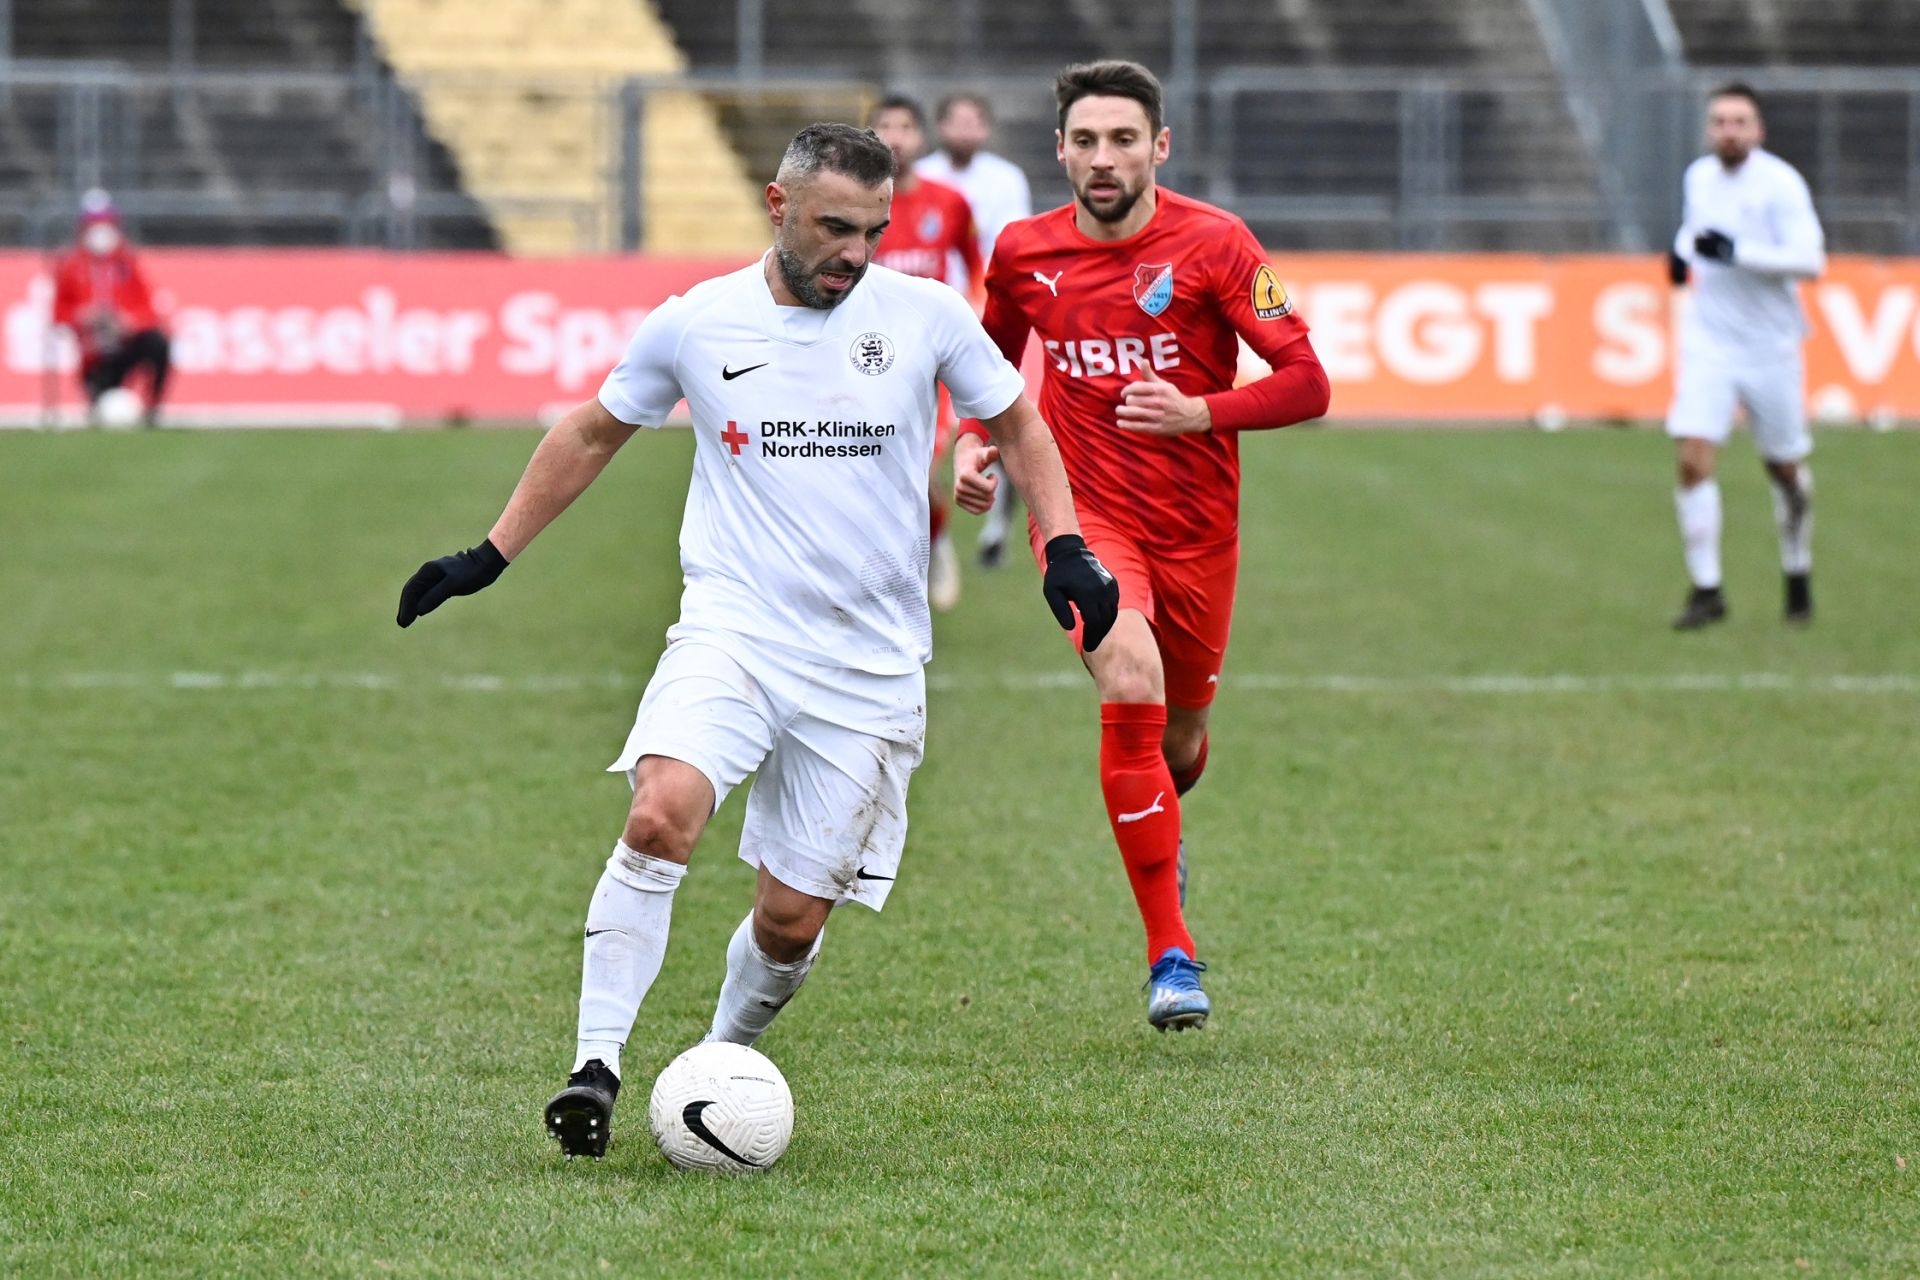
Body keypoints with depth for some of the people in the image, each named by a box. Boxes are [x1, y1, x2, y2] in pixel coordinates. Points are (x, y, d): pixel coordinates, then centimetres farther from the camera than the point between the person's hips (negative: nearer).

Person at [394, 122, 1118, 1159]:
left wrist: (1064, 547, 2)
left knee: (790, 922, 1)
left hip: (869, 671, 1)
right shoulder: (695, 324, 0)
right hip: (731, 634, -1)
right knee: (661, 818, -28)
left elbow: (1017, 425, 16)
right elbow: (593, 433, 16)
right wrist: (488, 557, 16)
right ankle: (597, 1067, -24)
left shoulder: (927, 317, 0)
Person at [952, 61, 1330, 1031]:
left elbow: (1306, 384, -13)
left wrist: (1199, 413, -27)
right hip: (1083, 513, -1)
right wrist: (974, 442, 2)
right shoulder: (1024, 253, -1)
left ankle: (1160, 831, 56)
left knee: (1180, 745, 14)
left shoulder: (1212, 244, -10)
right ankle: (1170, 958, -25)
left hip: (1198, 528, 1)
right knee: (1132, 685, -27)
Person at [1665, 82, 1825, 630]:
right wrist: (1684, 249, 6)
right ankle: (1706, 590, -7)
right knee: (1694, 460, -13)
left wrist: (1736, 252, -28)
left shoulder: (1780, 183, -12)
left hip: (1770, 347, -3)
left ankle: (1798, 575, 33)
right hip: (1708, 343, 3)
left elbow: (1810, 259, -21)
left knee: (1786, 469, 9)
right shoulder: (1699, 177, 6)